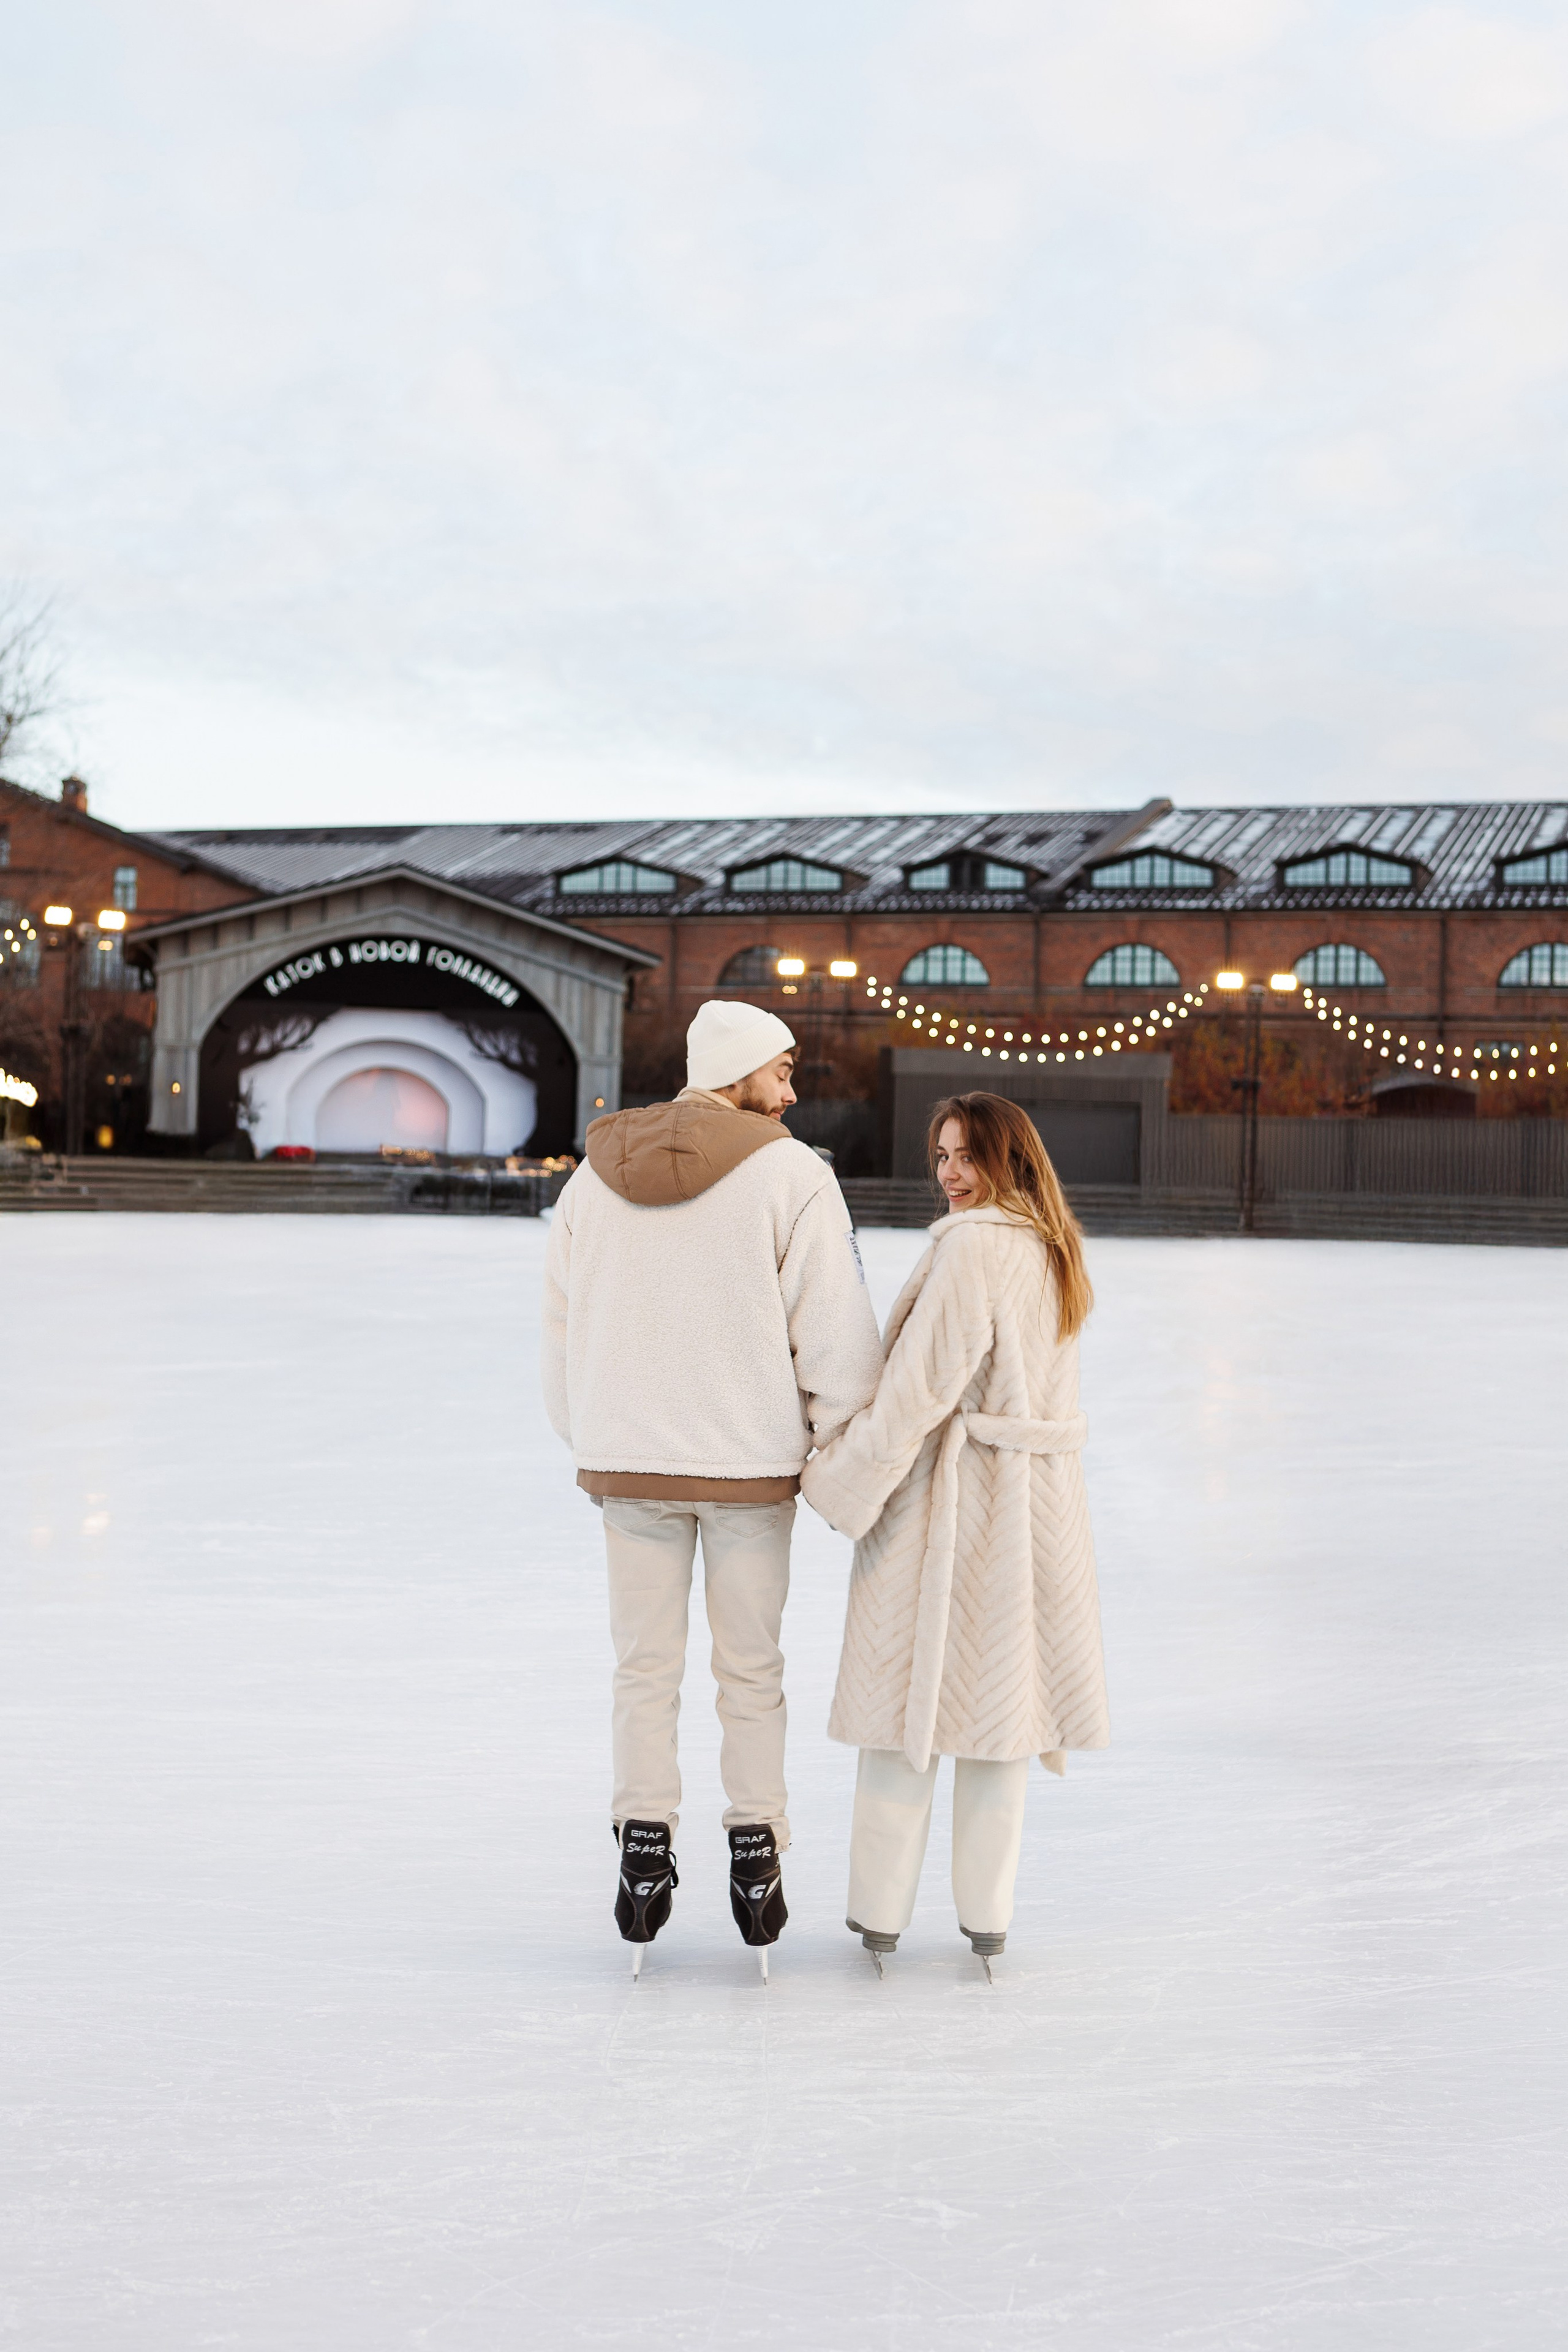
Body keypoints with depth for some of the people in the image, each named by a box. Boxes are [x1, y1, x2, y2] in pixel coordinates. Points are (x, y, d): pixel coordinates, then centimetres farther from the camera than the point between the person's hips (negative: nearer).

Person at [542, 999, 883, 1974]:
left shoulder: (597, 1173, 6)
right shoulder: (790, 1174, -10)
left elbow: (562, 1323, 11)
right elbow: (836, 1333, -11)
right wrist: (842, 1453, 0)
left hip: (627, 1463, 3)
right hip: (750, 1462, -3)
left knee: (646, 1669, 11)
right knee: (751, 1672, 9)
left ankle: (644, 1856, 12)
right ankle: (756, 1858, 13)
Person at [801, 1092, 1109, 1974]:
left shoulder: (972, 1247, -17)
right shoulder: (1057, 1251, 9)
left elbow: (922, 1385, -19)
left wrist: (846, 1480, -10)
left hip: (949, 1496, -7)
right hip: (1038, 1500, 7)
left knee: (909, 1699, 4)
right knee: (1003, 1694, 13)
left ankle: (881, 1913, 11)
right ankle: (988, 1913, 18)